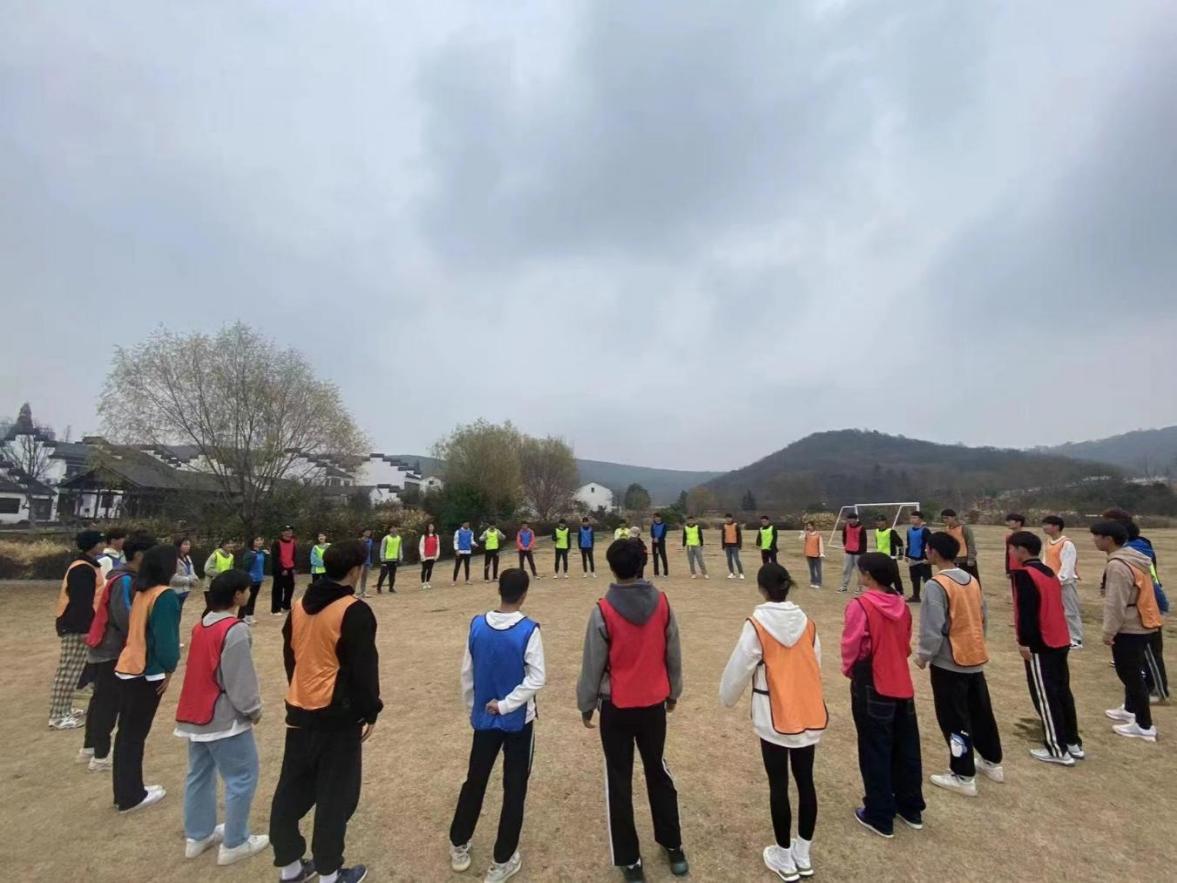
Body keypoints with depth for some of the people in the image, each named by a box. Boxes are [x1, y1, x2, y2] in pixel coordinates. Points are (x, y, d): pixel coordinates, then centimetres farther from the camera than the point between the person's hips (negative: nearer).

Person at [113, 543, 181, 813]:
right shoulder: (165, 595, -19)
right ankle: (131, 797, 17)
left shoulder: (141, 592, 7)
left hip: (126, 668, 8)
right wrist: (169, 668, -7)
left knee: (127, 731, 16)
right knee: (136, 734, 4)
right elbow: (165, 637, -19)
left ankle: (125, 791, 28)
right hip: (146, 673, -8)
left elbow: (138, 629, 13)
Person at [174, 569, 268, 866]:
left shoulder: (201, 625, 4)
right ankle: (234, 843, 15)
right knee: (242, 778, 5)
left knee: (199, 775, 21)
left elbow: (202, 669, 14)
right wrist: (253, 709, -4)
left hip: (194, 714, 9)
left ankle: (197, 836, 34)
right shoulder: (235, 630, -24)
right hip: (224, 718, -9)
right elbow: (240, 679, -20)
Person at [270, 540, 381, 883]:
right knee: (335, 793, 9)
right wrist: (370, 710, -5)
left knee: (292, 787, 20)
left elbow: (290, 654, 13)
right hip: (338, 713, -7)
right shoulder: (354, 611, -21)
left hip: (300, 709, 7)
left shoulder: (299, 605, 3)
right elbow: (364, 667, -17)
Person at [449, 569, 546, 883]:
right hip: (518, 721, -4)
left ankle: (458, 847, 40)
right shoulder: (528, 630, -20)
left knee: (474, 781, 23)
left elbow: (467, 673, 0)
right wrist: (505, 704, -13)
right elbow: (536, 679, -23)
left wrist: (471, 708, 13)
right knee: (514, 789, 14)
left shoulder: (477, 626, -9)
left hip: (484, 718, 4)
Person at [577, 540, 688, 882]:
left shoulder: (603, 611, -21)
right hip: (654, 704, 4)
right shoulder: (661, 603, -11)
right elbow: (673, 654, 1)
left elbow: (593, 664, -11)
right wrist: (673, 691, 17)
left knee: (619, 782, 15)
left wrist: (586, 705, 4)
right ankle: (673, 847, 38)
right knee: (658, 771, 24)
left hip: (617, 708, -3)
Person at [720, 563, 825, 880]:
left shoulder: (757, 624, -17)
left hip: (774, 717, -4)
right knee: (805, 781, 17)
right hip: (810, 714, 5)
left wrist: (727, 697, 9)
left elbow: (739, 668, -10)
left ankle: (784, 858, 25)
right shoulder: (807, 622, -4)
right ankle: (803, 855, 32)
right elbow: (816, 666, 7)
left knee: (778, 785, 11)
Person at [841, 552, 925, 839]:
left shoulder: (860, 606, -20)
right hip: (902, 683, 7)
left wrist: (849, 670, 4)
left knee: (875, 752, 8)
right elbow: (905, 644, 10)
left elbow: (851, 646, -14)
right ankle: (911, 808, 35)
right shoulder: (902, 605, 0)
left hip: (872, 686, -6)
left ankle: (879, 816, 20)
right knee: (906, 748, 19)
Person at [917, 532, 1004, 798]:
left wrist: (923, 656, -7)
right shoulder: (972, 580, 2)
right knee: (981, 712, 23)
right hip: (976, 659, 8)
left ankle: (963, 776, 17)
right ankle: (992, 762, 40)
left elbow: (933, 630, -22)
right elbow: (984, 618, 11)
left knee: (954, 720, 6)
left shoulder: (936, 585, -23)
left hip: (949, 663, -8)